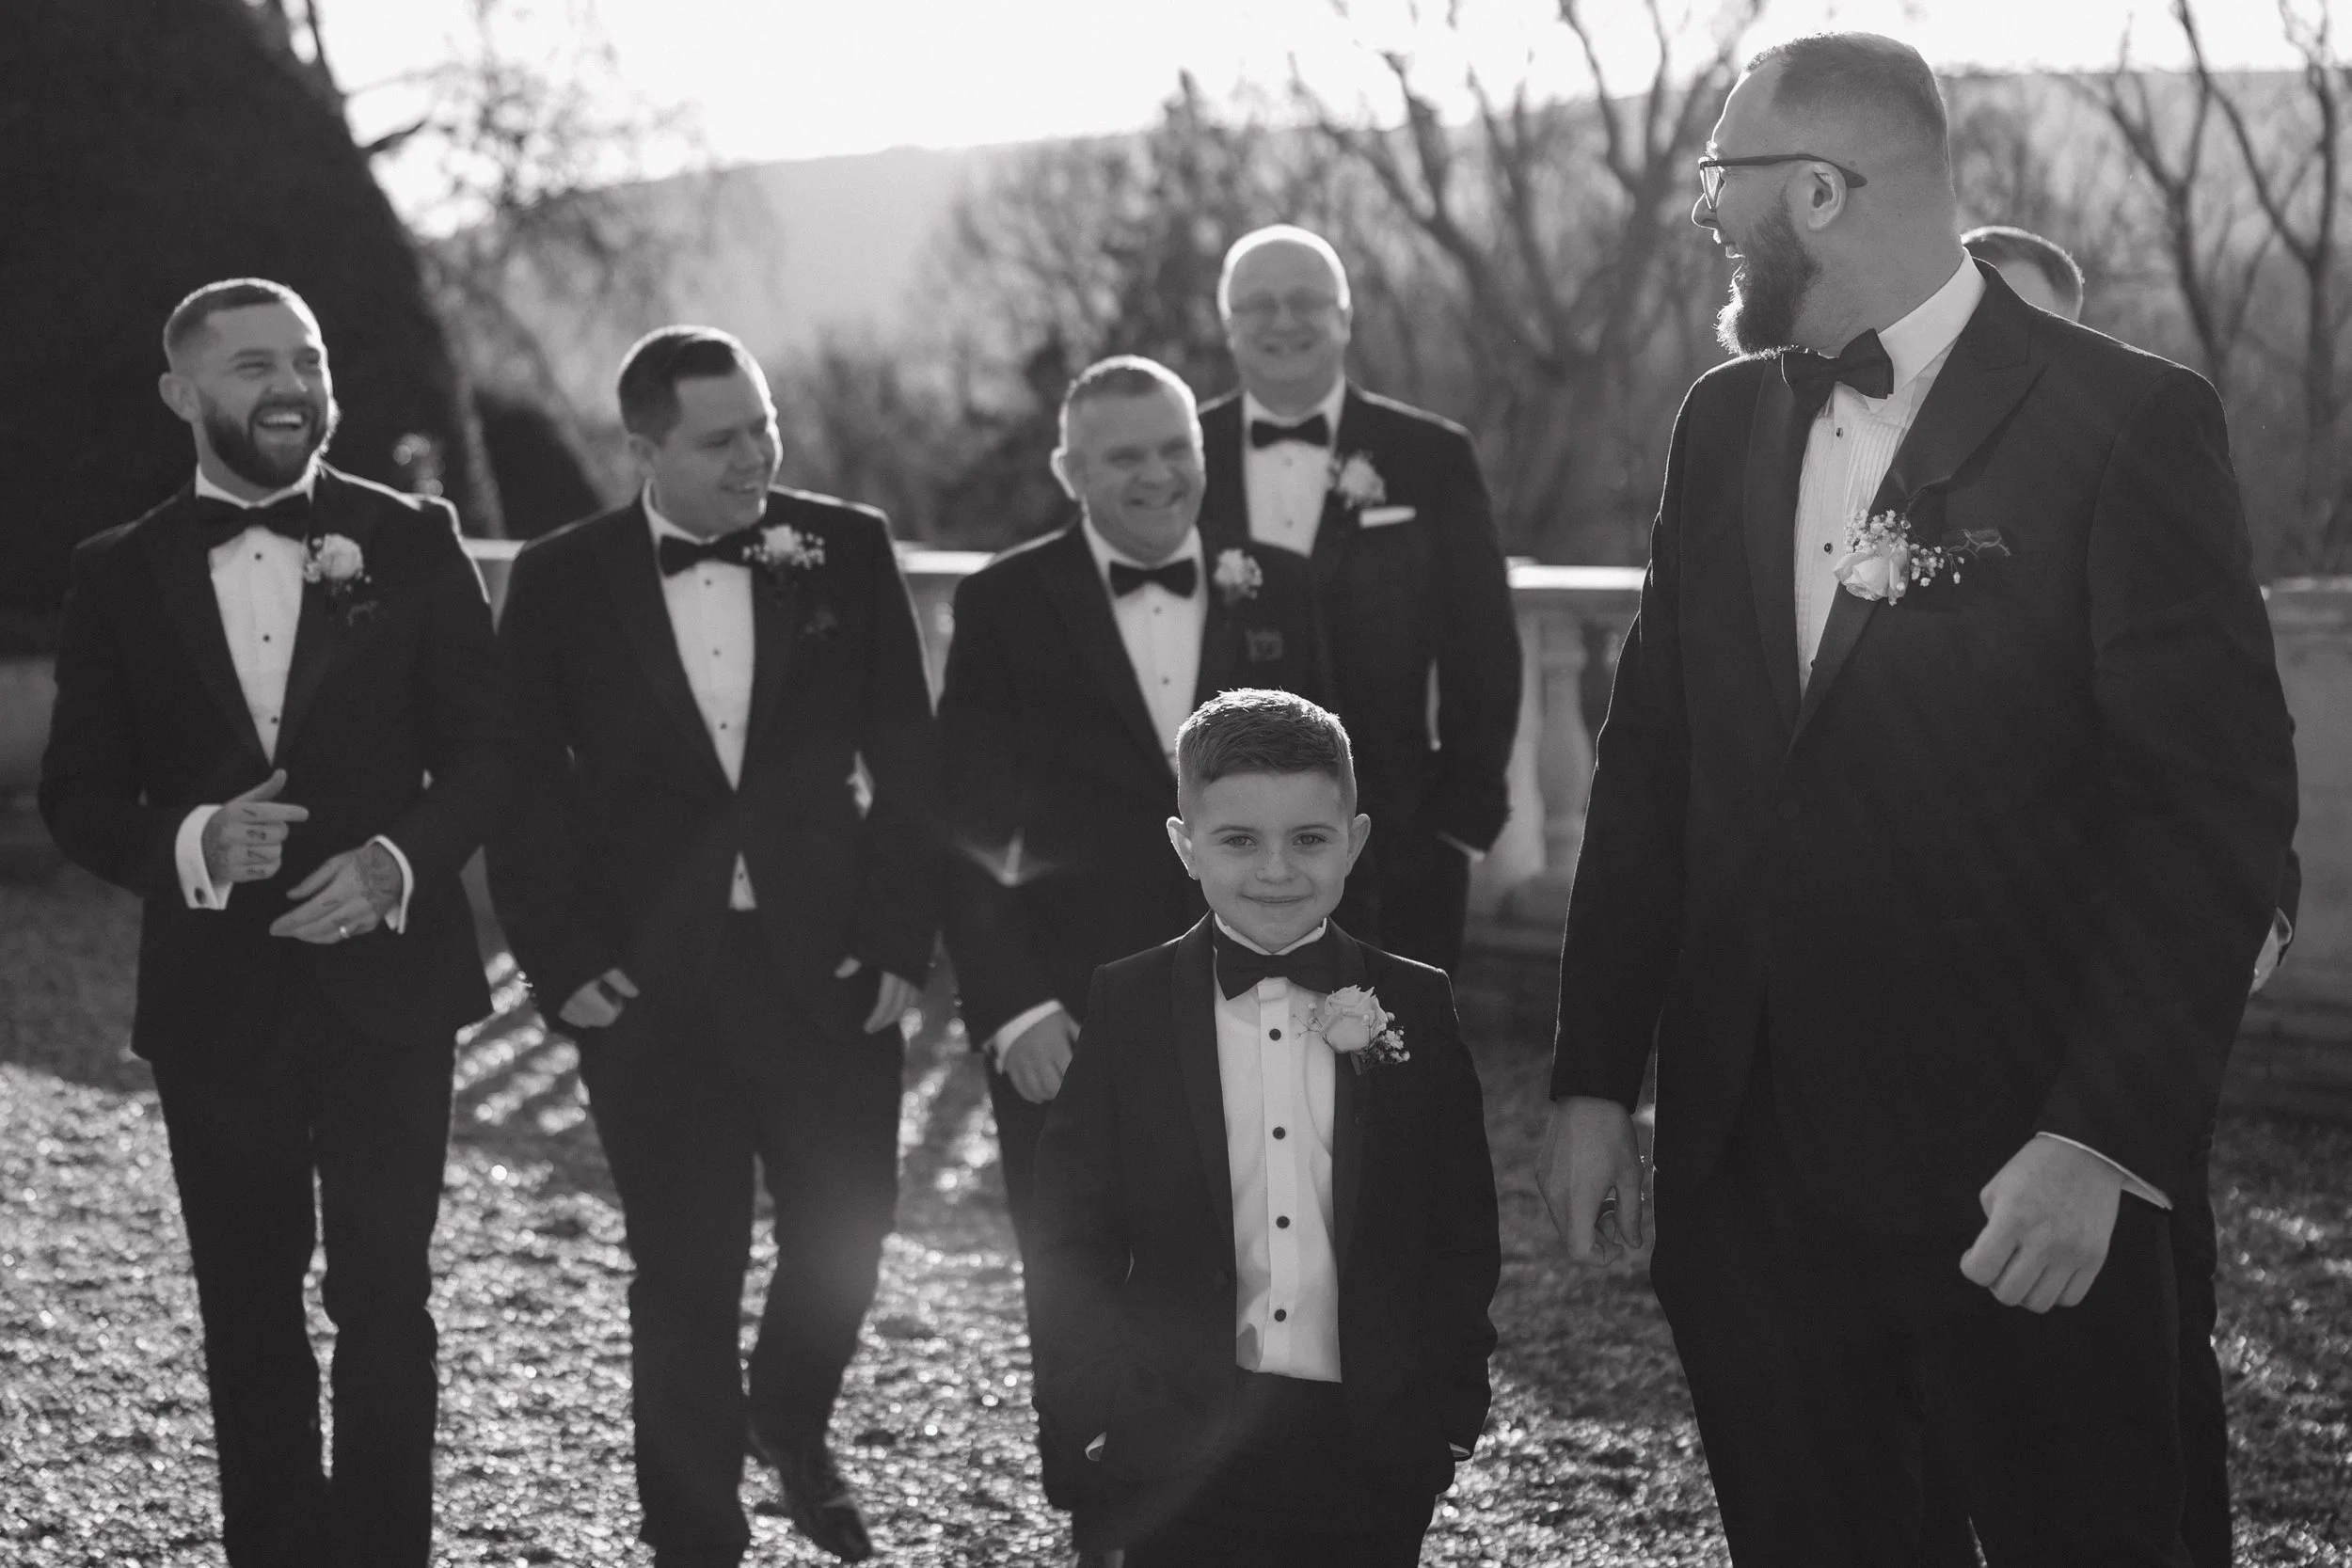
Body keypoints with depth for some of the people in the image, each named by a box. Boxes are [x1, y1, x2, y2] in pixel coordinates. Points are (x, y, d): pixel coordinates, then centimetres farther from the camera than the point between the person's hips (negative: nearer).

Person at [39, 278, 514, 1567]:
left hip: (383, 978, -1)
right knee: (247, 1308, 10)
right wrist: (190, 843, -17)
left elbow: (484, 749, 1)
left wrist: (396, 863, -17)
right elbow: (78, 796, 3)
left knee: (384, 1299, -5)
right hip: (213, 994, 2)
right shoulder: (119, 574, 3)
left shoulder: (410, 541, 0)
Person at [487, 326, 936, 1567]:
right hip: (649, 982, -1)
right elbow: (523, 788, 1)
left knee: (844, 1229, 8)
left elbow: (905, 758, 2)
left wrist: (900, 941, -4)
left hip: (827, 964, 1)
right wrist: (563, 962, -5)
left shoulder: (846, 551, 1)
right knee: (682, 1272, 5)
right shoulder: (562, 581, -1)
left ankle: (791, 1431, 39)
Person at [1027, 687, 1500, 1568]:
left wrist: (1446, 1413, -2)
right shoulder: (1126, 1007, 1)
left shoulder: (1416, 1008, 4)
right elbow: (1070, 1245, 1)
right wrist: (1111, 1413, -7)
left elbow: (1463, 1239, 6)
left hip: (1372, 1457, 1)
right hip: (1182, 1451, -1)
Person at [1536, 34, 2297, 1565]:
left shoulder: (2125, 424, -9)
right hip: (1745, 1152, 5)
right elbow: (1652, 764, 13)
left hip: (2009, 1177, -5)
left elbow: (2217, 801, -12)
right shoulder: (1726, 423, 9)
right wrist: (1595, 1077, 8)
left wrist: (2103, 1137, -19)